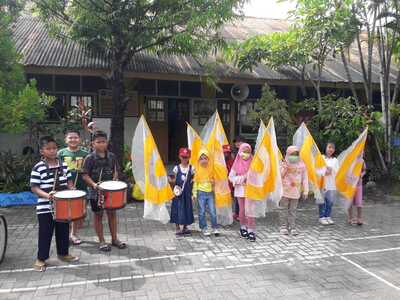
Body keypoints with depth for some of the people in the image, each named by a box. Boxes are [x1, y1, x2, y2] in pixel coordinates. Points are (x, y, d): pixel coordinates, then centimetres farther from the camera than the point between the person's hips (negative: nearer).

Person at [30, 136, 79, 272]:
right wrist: (47, 195, -27)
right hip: (45, 207, -4)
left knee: (63, 231, 16)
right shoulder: (38, 168, -11)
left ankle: (63, 253, 33)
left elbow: (69, 182, 11)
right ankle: (41, 259, 22)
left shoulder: (63, 166, 4)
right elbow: (34, 187, -11)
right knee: (45, 233, 6)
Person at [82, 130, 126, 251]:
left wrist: (114, 180, -8)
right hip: (96, 191, -3)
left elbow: (115, 170, 10)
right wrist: (93, 184, -23)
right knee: (98, 215, 8)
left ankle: (114, 238, 24)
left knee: (112, 213, 11)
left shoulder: (111, 156, 3)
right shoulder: (90, 158, -8)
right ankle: (101, 241, 20)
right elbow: (85, 175, -9)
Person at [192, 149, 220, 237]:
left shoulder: (211, 169, 3)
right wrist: (194, 194, 0)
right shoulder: (198, 170, 0)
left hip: (210, 193, 1)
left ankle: (215, 228, 10)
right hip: (201, 193, -1)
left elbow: (214, 181, 13)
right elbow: (195, 182, 3)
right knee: (202, 212, 5)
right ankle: (204, 228, 15)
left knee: (213, 211, -1)